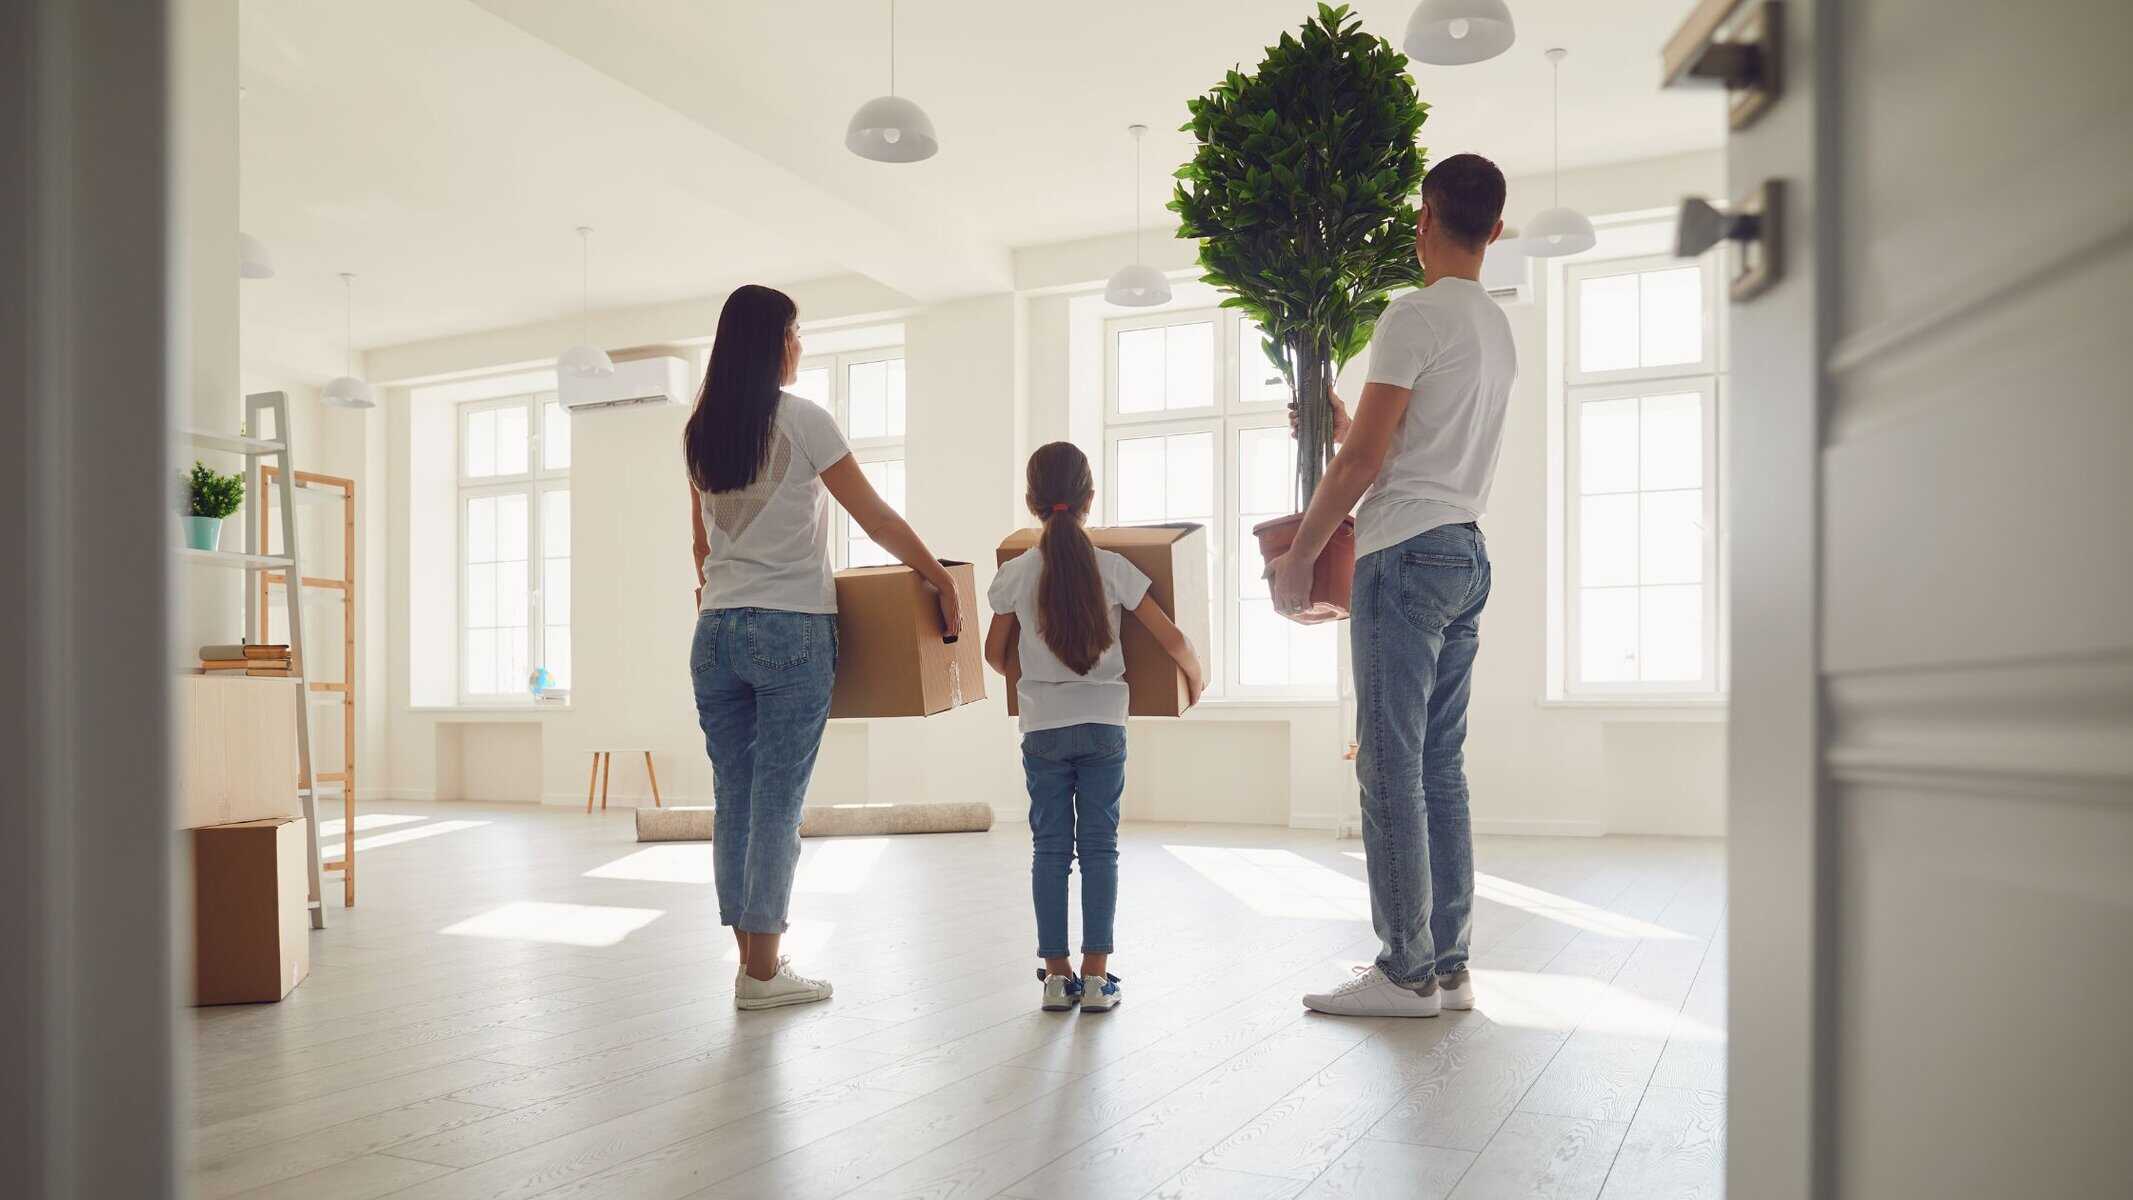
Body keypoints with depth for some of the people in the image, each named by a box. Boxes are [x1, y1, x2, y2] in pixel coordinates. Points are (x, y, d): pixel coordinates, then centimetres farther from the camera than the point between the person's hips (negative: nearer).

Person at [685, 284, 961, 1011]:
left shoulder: (698, 433, 11)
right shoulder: (800, 420, -6)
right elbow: (877, 520, -4)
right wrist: (942, 581, 5)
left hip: (716, 631, 6)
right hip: (792, 631, -6)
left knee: (733, 800, 8)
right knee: (776, 804, -1)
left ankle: (752, 961, 16)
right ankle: (763, 972, 5)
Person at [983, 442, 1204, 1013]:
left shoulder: (1014, 574, -4)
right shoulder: (1113, 568, -6)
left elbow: (996, 654, 8)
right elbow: (1173, 638, -3)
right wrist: (1195, 675, 17)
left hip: (1043, 727, 0)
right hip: (1103, 725, 0)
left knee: (1049, 848, 7)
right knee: (1099, 847, 5)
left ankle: (1056, 974, 9)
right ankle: (1096, 976, 6)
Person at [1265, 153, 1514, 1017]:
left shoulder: (1417, 315, -9)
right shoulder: (1499, 330, 19)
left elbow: (1363, 462, -13)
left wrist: (1296, 558, -5)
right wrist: (1342, 427, 37)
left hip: (1407, 556, -9)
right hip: (1467, 555, 9)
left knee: (1392, 765, -6)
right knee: (1441, 764, 9)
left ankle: (1407, 972, -2)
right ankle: (1449, 964, 13)